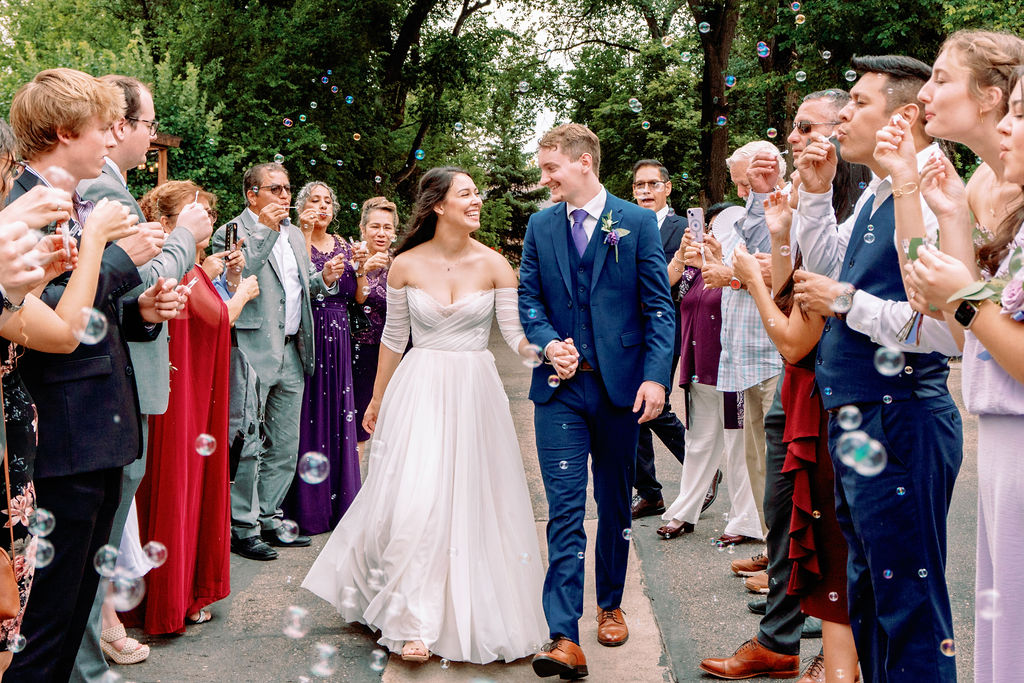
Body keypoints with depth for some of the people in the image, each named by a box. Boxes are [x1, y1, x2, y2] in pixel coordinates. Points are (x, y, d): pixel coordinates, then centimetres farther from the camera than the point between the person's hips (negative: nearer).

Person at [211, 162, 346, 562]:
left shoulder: (294, 234, 18)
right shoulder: (232, 232, -5)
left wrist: (323, 279, 3)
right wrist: (264, 229, -20)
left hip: (291, 354, 8)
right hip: (252, 354, -7)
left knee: (284, 447, 13)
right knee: (246, 447, 0)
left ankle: (268, 518, 26)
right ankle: (242, 528, 11)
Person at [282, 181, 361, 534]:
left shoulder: (343, 246, 15)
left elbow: (355, 297, 11)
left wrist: (359, 268, -5)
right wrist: (306, 233, -19)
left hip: (338, 337, 5)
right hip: (307, 334, -5)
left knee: (338, 411, 7)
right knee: (309, 413, -5)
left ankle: (340, 500, 16)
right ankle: (308, 506, 3)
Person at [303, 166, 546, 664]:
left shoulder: (493, 265, -3)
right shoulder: (405, 265, -2)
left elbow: (516, 333, -5)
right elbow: (393, 337, 8)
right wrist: (377, 399, 15)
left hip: (475, 391, 1)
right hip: (419, 390, -1)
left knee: (471, 500, 5)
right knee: (414, 500, -8)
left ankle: (471, 613, 25)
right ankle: (413, 619, 7)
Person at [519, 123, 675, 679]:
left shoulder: (637, 222, 0)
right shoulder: (540, 226, 9)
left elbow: (659, 307, -2)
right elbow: (528, 299, 10)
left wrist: (655, 375, -12)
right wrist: (549, 343, -10)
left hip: (621, 384, -1)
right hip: (561, 386, 1)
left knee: (615, 504, 13)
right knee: (564, 509, -5)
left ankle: (610, 605, 32)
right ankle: (564, 638, -6)